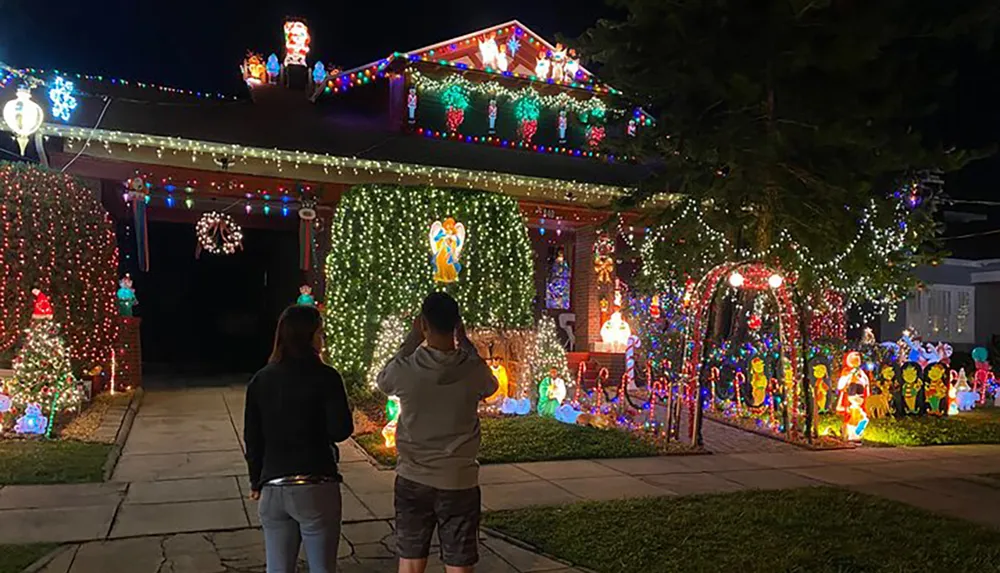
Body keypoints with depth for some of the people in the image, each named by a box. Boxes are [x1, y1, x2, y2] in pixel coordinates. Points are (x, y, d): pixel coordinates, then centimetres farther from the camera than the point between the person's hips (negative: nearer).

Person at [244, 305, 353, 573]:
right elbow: (341, 430, -13)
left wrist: (256, 481, 19)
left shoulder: (260, 380, 4)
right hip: (316, 488, -4)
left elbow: (252, 438, 8)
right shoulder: (325, 378, -10)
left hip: (273, 489, 4)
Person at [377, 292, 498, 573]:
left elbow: (382, 380, 11)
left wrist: (412, 339, 7)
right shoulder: (473, 370, -12)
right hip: (460, 482, 0)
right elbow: (491, 386, 12)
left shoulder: (406, 369, -13)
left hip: (413, 481, 1)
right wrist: (465, 341, 9)